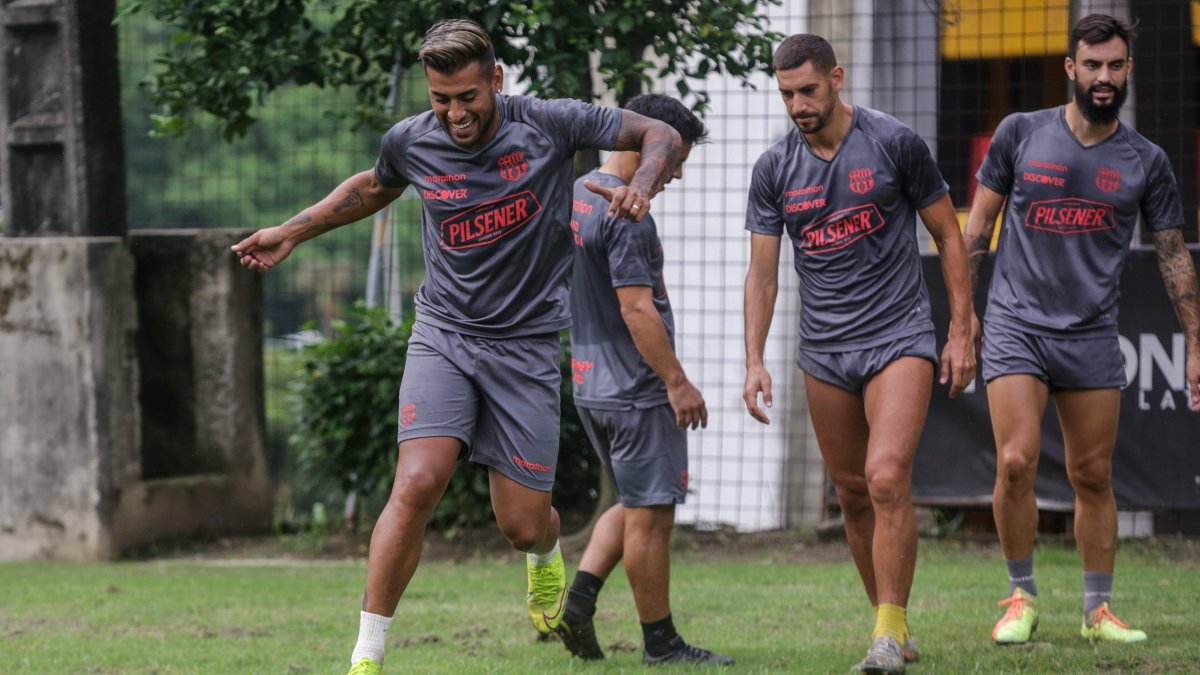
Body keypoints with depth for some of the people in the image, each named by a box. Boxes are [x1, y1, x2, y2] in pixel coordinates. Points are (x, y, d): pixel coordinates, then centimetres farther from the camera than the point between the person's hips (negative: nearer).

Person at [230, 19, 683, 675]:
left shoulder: (549, 124, -10)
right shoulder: (411, 142, -3)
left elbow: (661, 136, -1)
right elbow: (374, 187, 22)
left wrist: (641, 185, -22)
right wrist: (291, 232, 22)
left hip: (527, 344, -1)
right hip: (443, 335, 1)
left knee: (522, 525, 1)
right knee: (417, 485, -21)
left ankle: (547, 555, 42)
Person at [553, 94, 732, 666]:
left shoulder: (574, 198, 12)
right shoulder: (627, 216, -18)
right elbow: (637, 309, -22)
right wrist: (677, 382, -18)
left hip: (588, 384, 9)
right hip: (635, 389, -9)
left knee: (636, 504, 19)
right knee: (651, 514, -1)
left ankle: (578, 598, 5)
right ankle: (660, 641, 6)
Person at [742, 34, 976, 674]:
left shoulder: (895, 143, -5)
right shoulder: (774, 168, 3)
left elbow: (949, 237, 3)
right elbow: (762, 272, 6)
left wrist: (961, 332, -1)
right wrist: (754, 361, -5)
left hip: (899, 337, -4)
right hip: (823, 350, 4)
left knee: (887, 479, -19)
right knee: (853, 494, 7)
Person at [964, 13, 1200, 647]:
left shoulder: (1145, 161, 4)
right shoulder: (1020, 133, 1)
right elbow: (978, 224, 8)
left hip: (1092, 334, 2)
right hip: (1016, 325, -2)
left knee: (1093, 476, 3)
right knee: (1015, 461, -14)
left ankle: (1098, 609, 15)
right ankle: (1021, 595, 3)